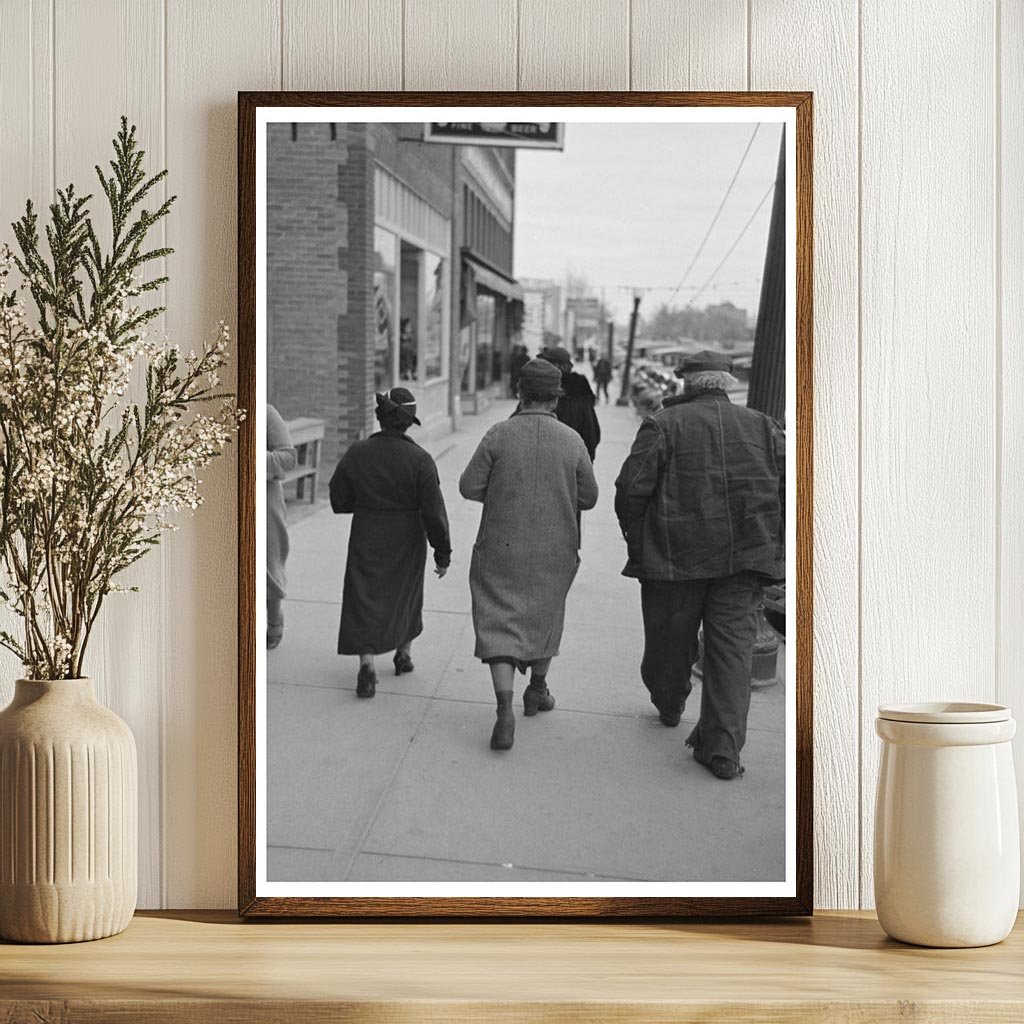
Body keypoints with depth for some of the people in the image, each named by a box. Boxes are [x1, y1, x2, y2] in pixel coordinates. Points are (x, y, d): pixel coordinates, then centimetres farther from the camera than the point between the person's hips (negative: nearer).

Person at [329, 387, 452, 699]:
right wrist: (443, 553, -2)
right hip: (407, 541, 0)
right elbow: (434, 512, -13)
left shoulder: (356, 454, -9)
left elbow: (339, 501, -1)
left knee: (364, 598, 2)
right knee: (406, 592, 22)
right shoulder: (419, 460, -14)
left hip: (366, 539, 0)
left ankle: (367, 663, -15)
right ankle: (404, 652, 37)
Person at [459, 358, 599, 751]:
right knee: (544, 614, 23)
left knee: (499, 623, 0)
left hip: (501, 547, -2)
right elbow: (588, 497, 0)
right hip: (555, 551, 2)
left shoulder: (499, 435, -10)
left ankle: (505, 708, -17)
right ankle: (537, 689, 40)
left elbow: (469, 486, -7)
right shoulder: (572, 441, -7)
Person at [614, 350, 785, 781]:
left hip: (675, 553, -2)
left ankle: (669, 704, 43)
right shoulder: (763, 428, 10)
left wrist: (636, 541, 5)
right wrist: (774, 544, 13)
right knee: (732, 648, 2)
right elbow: (790, 486, 5)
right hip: (746, 559, 2)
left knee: (670, 638, 18)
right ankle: (722, 748, -6)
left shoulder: (663, 425, -1)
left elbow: (632, 487, -7)